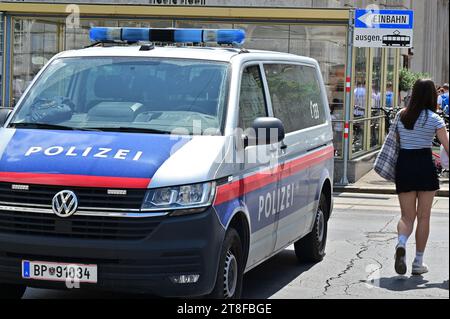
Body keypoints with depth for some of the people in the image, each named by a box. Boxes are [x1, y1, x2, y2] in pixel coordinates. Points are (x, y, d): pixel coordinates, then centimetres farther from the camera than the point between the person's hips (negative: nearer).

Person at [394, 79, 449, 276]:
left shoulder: (401, 116, 5)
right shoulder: (434, 119, -6)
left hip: (403, 165, 3)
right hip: (425, 166, -3)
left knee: (407, 216, 8)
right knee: (423, 217, 8)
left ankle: (401, 243, -23)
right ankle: (418, 262, 11)